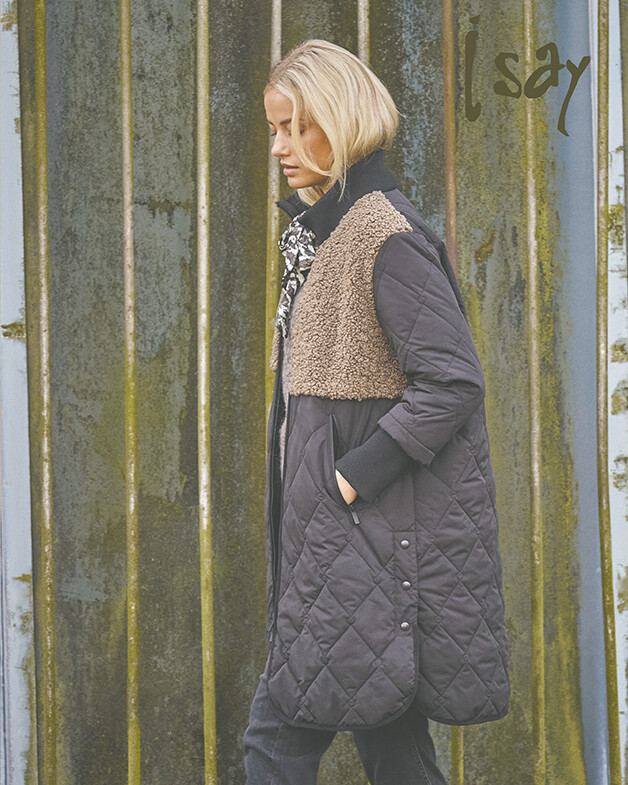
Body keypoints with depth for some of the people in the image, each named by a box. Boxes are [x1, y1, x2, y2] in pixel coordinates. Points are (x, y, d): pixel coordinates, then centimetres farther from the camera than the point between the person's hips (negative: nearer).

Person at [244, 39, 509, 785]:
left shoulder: (386, 235, -15)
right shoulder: (319, 231, 14)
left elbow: (451, 383, -21)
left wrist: (352, 477, -20)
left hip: (372, 529, -9)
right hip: (336, 528, 9)